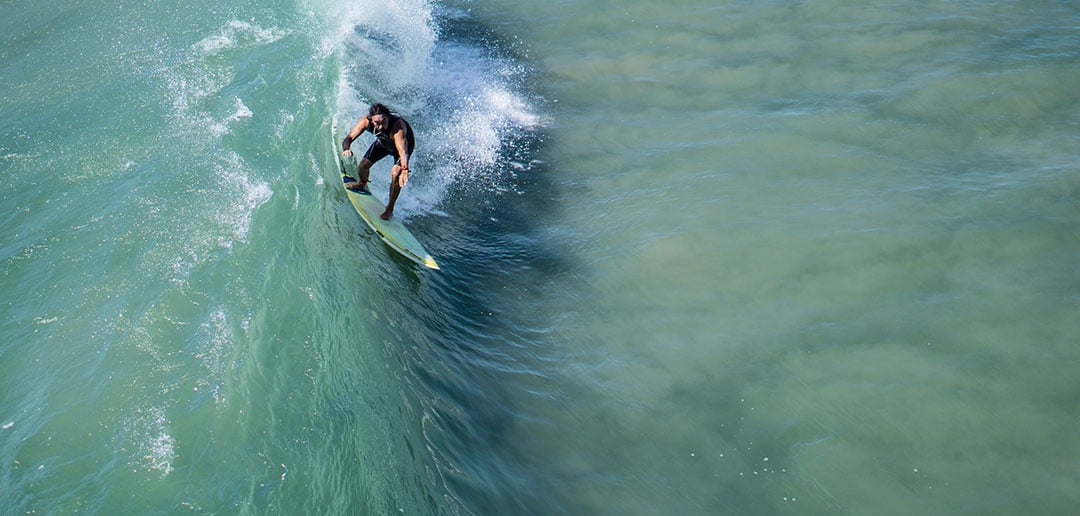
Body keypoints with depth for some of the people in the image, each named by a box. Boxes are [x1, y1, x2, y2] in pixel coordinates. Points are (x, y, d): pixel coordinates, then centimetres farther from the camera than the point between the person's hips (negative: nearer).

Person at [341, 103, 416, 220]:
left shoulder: (398, 126, -47)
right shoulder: (366, 121, -34)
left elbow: (403, 151, -60)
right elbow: (348, 138, -35)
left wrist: (404, 169, -79)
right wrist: (346, 149, -58)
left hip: (404, 142, -4)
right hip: (383, 142, 4)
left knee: (396, 174, -24)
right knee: (363, 166, -2)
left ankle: (389, 209, -4)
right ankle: (362, 184, 36)